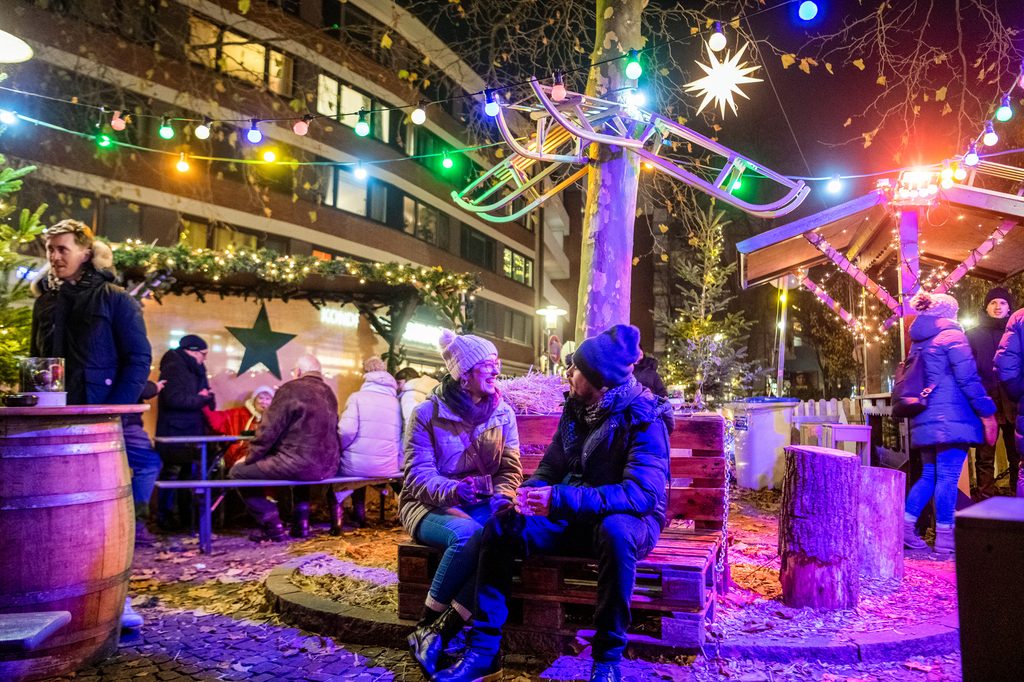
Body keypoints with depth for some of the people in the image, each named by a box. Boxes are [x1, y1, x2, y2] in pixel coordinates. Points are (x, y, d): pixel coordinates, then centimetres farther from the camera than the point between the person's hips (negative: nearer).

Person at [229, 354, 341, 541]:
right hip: (328, 466, 8)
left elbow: (269, 429, -9)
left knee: (238, 472, 7)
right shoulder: (329, 393, 17)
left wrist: (249, 458, 5)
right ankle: (300, 522, 29)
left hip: (299, 463, -8)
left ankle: (272, 527, 5)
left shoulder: (290, 389, -5)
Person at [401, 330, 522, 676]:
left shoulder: (503, 413, 5)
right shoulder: (427, 414, -7)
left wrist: (501, 498, -18)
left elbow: (510, 467, 3)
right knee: (467, 534, -37)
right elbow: (417, 475, -12)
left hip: (482, 505, 4)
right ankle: (426, 623, -15)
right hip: (431, 505, -3)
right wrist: (453, 491, -32)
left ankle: (441, 632, -23)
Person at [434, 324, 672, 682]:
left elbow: (643, 492, -31)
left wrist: (562, 499, -39)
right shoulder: (576, 408, 3)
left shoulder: (644, 419, -19)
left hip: (627, 520, -6)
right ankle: (484, 648, -8)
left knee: (614, 531, -41)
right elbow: (551, 466, 11)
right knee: (501, 525, -13)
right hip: (574, 517, 6)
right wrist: (531, 491, -15)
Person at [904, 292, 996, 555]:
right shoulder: (952, 335, -5)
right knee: (947, 477, -5)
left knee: (929, 475, 12)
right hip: (951, 417, -8)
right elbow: (968, 379, -11)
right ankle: (944, 538, -3)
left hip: (924, 419, 8)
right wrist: (987, 413, -9)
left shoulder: (919, 342, 19)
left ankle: (904, 525, 6)